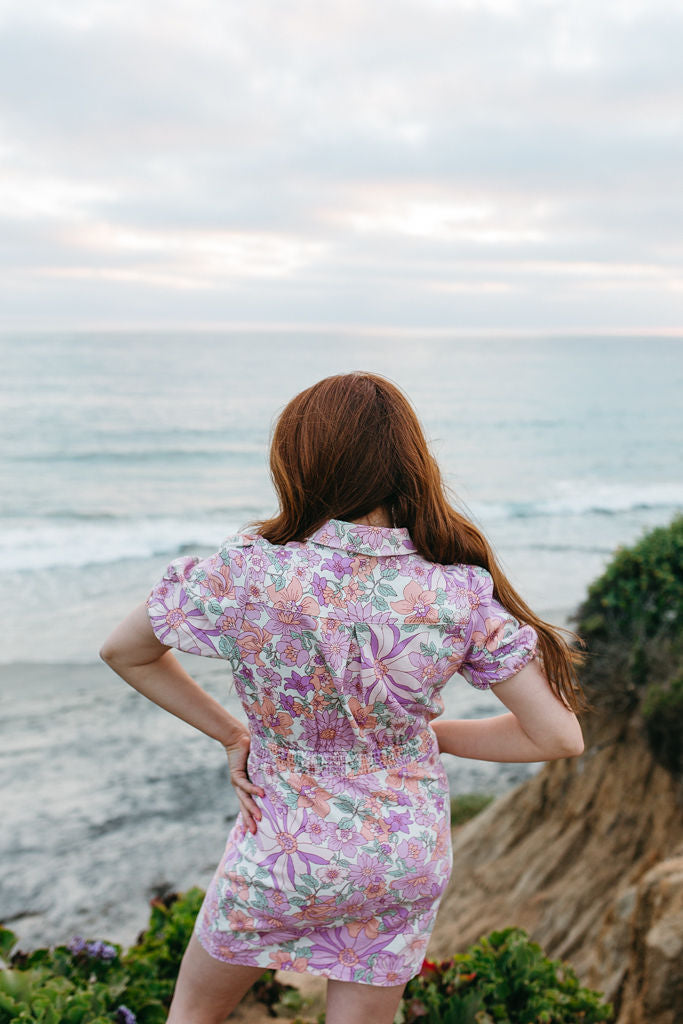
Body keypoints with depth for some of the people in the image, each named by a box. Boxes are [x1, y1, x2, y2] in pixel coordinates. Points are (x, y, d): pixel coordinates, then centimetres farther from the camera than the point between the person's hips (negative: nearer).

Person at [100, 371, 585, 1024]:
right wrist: (430, 733, 0)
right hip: (411, 861, 2)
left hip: (287, 856, -2)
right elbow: (559, 737, -13)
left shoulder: (249, 573, -22)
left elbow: (123, 651, -6)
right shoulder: (461, 594, -18)